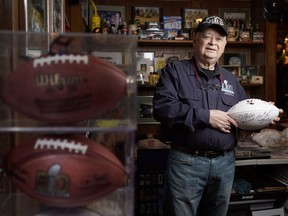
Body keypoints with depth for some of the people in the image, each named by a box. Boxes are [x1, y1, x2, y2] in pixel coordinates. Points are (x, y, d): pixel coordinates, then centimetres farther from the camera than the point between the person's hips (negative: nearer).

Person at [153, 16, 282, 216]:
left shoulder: (231, 80, 15)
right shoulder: (175, 70, -2)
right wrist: (205, 116, -19)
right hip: (186, 162, -5)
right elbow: (162, 107, -16)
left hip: (225, 163, 5)